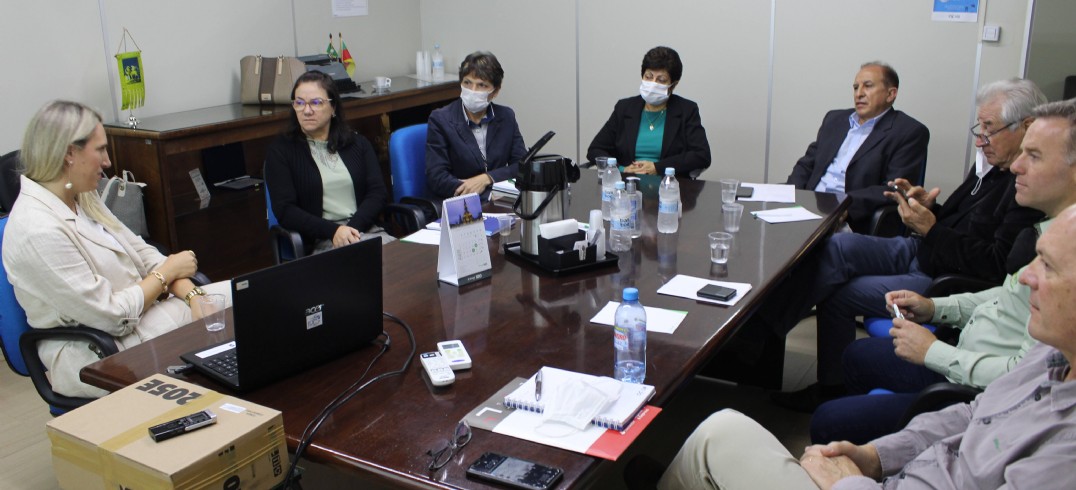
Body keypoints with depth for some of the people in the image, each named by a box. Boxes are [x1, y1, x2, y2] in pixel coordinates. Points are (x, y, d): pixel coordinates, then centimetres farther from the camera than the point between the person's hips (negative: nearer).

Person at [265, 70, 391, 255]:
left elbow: (378, 192, 6)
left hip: (365, 230, 4)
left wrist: (353, 228, -12)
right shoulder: (280, 150, 7)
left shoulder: (357, 143, 16)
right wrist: (334, 231, -17)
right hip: (318, 242, -4)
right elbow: (285, 210, -3)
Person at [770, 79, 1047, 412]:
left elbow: (997, 266, -23)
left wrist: (931, 229, -21)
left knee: (839, 295, -17)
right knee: (838, 246, -14)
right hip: (919, 251, 8)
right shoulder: (994, 167, 12)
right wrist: (930, 208, -1)